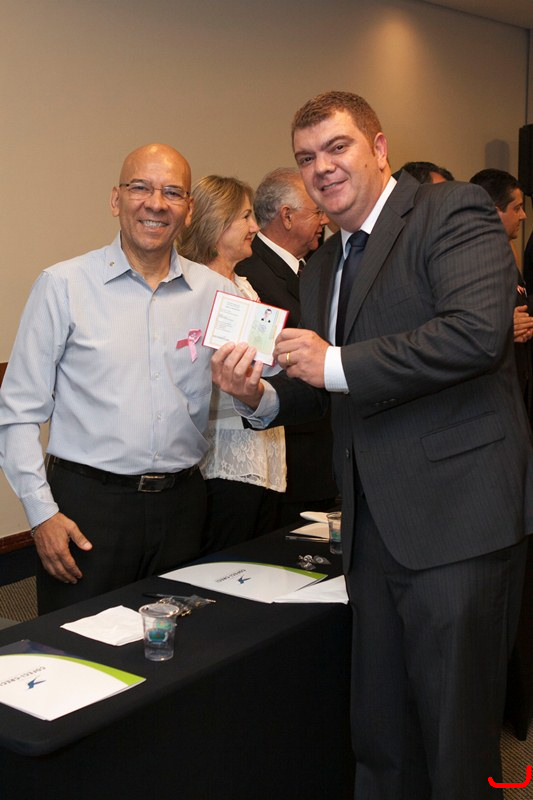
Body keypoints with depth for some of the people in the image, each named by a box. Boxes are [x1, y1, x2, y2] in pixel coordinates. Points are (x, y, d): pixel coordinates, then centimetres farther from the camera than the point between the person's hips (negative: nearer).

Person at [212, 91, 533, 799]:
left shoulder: (455, 213, -6)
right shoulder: (321, 268, 18)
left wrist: (334, 363, -16)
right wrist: (258, 395, 0)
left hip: (456, 521, -7)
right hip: (375, 529, 8)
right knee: (380, 740, 16)